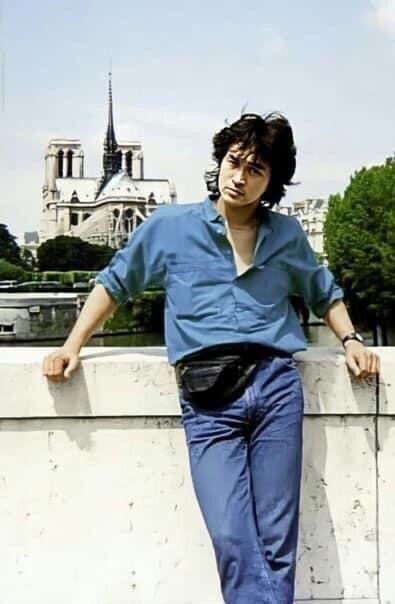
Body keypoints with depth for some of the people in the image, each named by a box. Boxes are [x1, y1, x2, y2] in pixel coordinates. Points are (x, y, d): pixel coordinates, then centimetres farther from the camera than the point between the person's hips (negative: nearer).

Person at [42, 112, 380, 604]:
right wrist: (72, 346, 11)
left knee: (278, 541, 2)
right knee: (232, 540, -13)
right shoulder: (169, 225, 9)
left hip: (275, 384, 2)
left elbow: (323, 292, 30)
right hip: (207, 398, -1)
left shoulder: (287, 234, 16)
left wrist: (351, 340, 14)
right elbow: (115, 283, 17)